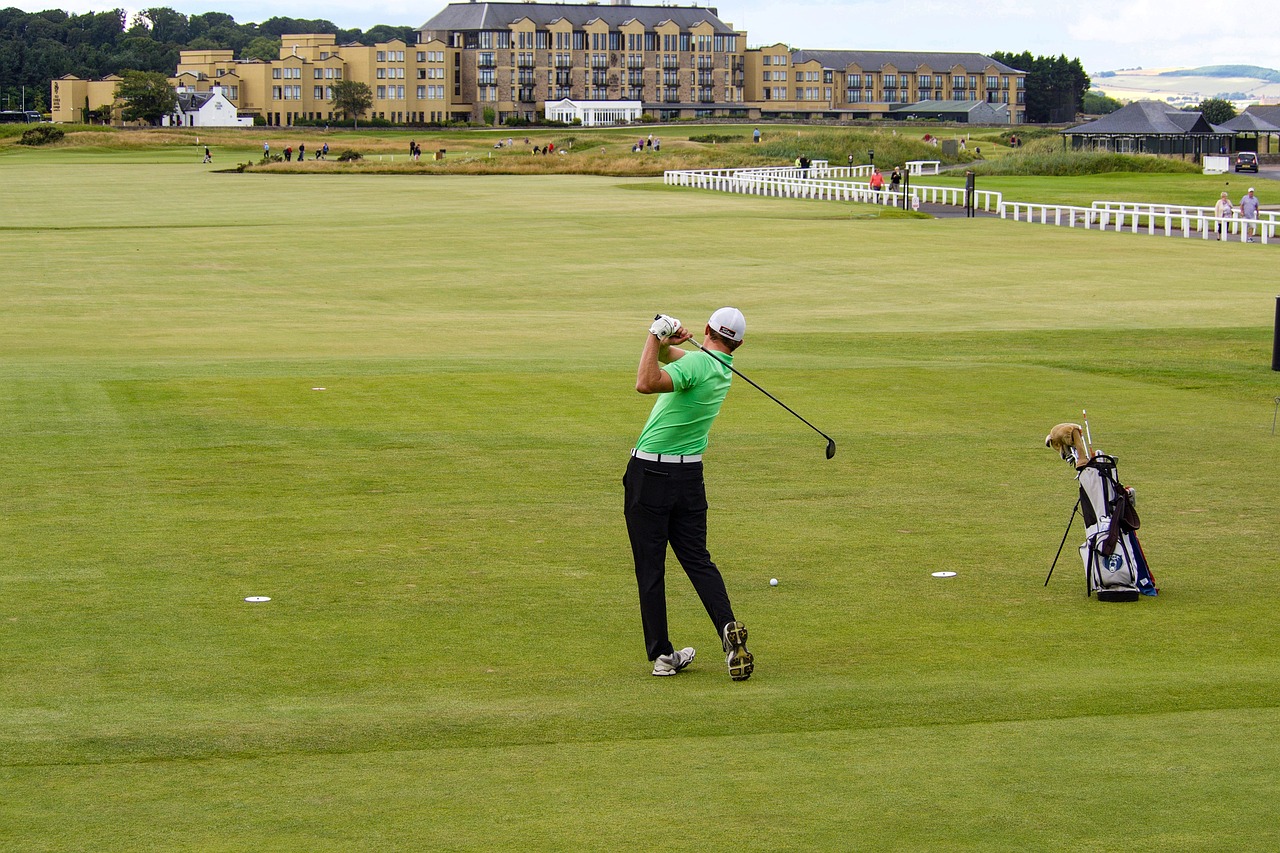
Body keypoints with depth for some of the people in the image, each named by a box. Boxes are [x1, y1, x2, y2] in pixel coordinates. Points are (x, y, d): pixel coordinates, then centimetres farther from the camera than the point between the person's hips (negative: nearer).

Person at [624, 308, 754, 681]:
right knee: (698, 561, 10)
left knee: (650, 568, 2)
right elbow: (672, 358, 16)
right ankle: (729, 629, -12)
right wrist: (664, 342, -6)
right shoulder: (723, 371, 8)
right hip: (690, 476, 6)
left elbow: (646, 382, -32)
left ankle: (662, 654, 3)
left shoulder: (697, 363, -17)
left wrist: (657, 337, -24)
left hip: (649, 475, -6)